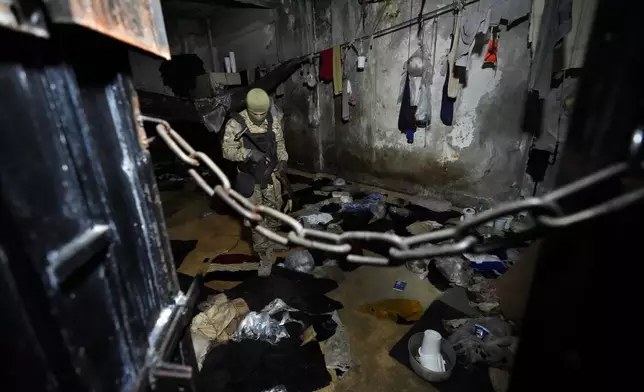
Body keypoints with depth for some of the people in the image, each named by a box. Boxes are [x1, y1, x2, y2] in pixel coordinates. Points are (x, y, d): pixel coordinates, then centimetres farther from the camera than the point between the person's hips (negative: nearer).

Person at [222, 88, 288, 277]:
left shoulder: (272, 122, -2)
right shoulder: (235, 124, -15)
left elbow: (280, 143, 10)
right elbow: (227, 150, -16)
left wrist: (283, 159, -9)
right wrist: (249, 153, -32)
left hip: (271, 173, 4)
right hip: (250, 177, -4)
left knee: (274, 210, 17)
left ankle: (270, 239, 45)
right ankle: (265, 257, 11)